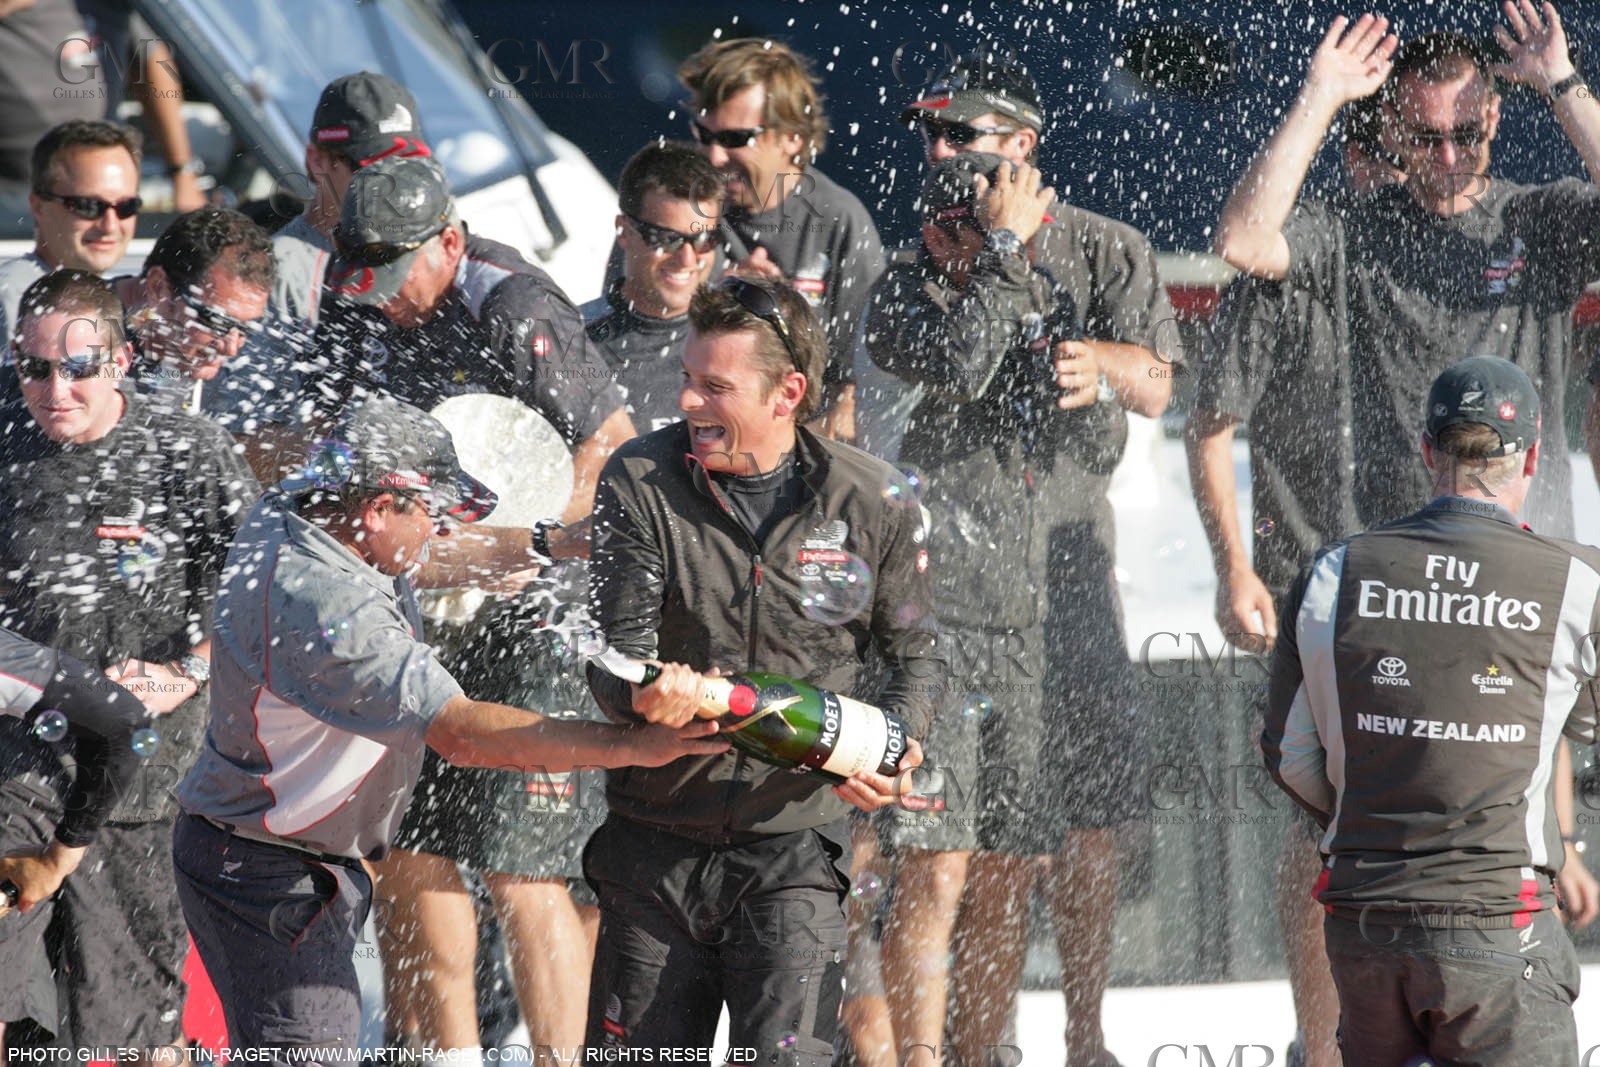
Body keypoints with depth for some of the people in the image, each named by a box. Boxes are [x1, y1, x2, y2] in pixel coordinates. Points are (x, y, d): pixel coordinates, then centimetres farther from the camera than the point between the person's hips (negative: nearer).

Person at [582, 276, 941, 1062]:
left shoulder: (869, 501, -3)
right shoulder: (640, 481, -4)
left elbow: (914, 653, 10)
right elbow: (613, 652, -9)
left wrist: (891, 748, -10)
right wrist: (645, 693, -33)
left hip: (792, 852, -1)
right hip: (655, 846, 1)